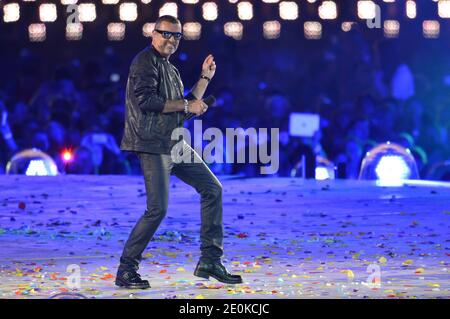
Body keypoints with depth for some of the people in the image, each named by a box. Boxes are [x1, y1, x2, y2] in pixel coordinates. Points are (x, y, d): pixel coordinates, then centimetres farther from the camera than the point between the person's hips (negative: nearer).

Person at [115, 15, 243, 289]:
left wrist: (205, 78, 18)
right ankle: (126, 270, -4)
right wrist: (186, 105, -14)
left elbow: (187, 109, 23)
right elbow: (145, 100, -21)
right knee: (158, 209, -14)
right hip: (153, 145, -10)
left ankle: (210, 261, 12)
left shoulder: (171, 70, 21)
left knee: (212, 189, 9)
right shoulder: (146, 61, -8)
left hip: (176, 145, 10)